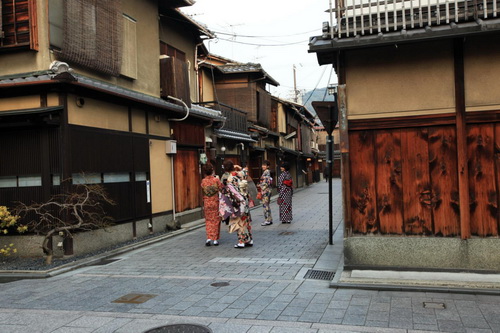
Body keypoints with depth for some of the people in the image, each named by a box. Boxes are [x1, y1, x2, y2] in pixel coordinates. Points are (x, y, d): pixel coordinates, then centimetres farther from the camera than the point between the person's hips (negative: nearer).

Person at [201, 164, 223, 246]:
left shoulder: (203, 181, -4)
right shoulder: (216, 180, -10)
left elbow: (203, 192, 4)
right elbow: (222, 190, -6)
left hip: (207, 203, 1)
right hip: (215, 202, -1)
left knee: (208, 220, 11)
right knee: (216, 220, 8)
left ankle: (209, 238, -3)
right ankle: (215, 239, 10)